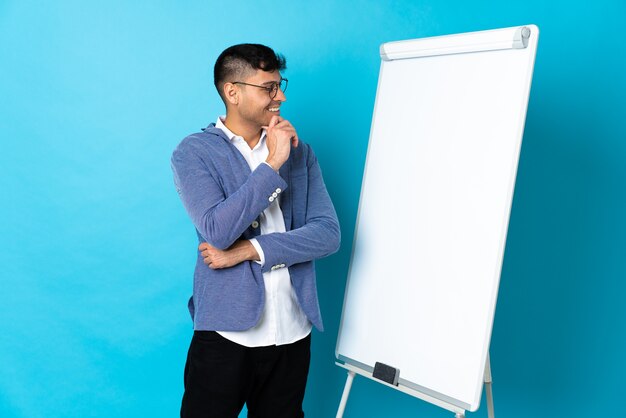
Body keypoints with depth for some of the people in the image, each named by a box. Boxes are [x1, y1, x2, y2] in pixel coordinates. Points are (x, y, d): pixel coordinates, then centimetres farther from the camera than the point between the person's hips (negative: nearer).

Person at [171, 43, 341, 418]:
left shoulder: (300, 152, 7)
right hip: (226, 333, -3)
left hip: (293, 334, 4)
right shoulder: (194, 152, -3)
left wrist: (249, 250, -13)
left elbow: (328, 233, -4)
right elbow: (218, 230, -18)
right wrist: (272, 164, -17)